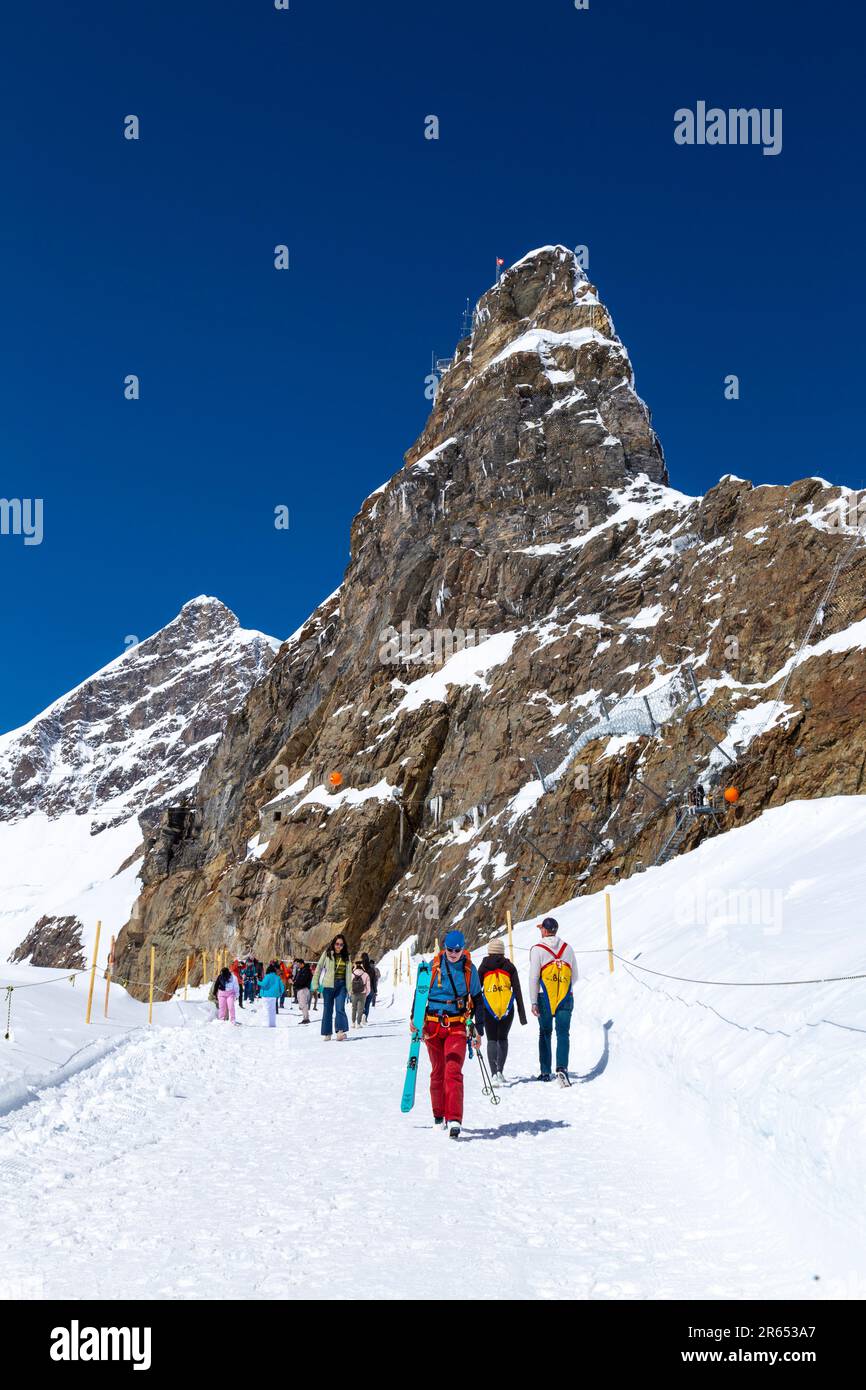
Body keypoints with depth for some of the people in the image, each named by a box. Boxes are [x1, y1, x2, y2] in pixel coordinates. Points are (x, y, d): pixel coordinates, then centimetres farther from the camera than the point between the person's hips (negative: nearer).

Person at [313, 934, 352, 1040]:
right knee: (327, 1010, 5)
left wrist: (349, 989, 5)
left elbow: (348, 973, 10)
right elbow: (318, 968, 2)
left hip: (341, 985, 1)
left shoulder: (346, 957, 7)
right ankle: (327, 1034, 13)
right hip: (328, 985, -1)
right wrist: (315, 984, -2)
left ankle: (341, 1032, -22)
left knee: (340, 1009, -13)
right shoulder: (327, 953, 0)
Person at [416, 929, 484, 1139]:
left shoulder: (469, 969, 2)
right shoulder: (433, 966, 1)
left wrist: (479, 1028, 9)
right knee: (437, 1072, 10)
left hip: (457, 1027, -1)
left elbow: (477, 999, 10)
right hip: (433, 1025, 1)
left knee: (453, 1071, -15)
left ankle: (454, 1120, -19)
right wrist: (414, 1017, 3)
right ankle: (439, 1115, 25)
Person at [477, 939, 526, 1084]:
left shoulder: (484, 966, 5)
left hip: (489, 1008, -1)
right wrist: (522, 1013, 6)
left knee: (492, 1040, 4)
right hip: (507, 1008, 1)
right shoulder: (510, 966, 6)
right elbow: (518, 992, 3)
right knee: (503, 1039, 19)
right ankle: (500, 1070, 9)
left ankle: (494, 1073, -12)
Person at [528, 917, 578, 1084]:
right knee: (563, 1033, -1)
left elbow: (533, 977, -8)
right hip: (566, 998, 1)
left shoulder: (538, 949, -5)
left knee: (545, 1033, 12)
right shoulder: (567, 948, 6)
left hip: (545, 998, -1)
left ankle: (545, 1072, 15)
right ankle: (562, 1067, -20)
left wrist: (534, 1002, -5)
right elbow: (575, 975, 12)